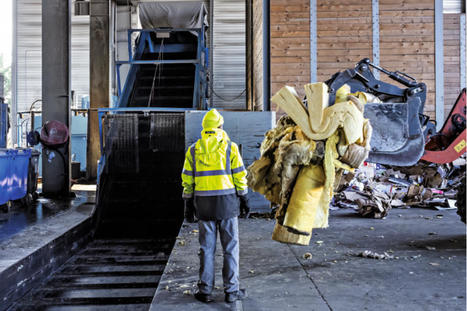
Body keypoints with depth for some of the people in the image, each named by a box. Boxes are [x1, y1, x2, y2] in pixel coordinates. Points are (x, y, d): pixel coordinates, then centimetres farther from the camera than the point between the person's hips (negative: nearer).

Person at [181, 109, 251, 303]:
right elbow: (240, 176, -3)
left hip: (204, 203, 2)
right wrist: (243, 200, 6)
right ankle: (231, 290, 11)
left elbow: (187, 181, 6)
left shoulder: (193, 150, 5)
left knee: (207, 248, 10)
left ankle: (205, 291, 14)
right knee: (230, 247, 7)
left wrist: (188, 205, 12)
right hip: (227, 200, -2)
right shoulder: (230, 147, -3)